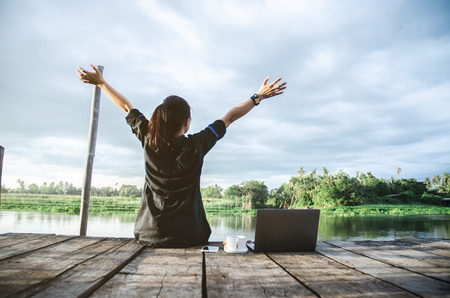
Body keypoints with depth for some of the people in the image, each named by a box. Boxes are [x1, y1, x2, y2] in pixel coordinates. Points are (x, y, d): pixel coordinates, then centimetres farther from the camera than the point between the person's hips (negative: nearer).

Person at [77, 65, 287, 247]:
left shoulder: (149, 141, -8)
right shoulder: (196, 146, -13)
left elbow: (127, 107, 6)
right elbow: (230, 117, -3)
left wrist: (101, 83, 21)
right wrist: (258, 97, 8)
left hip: (149, 235, 3)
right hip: (187, 236, -2)